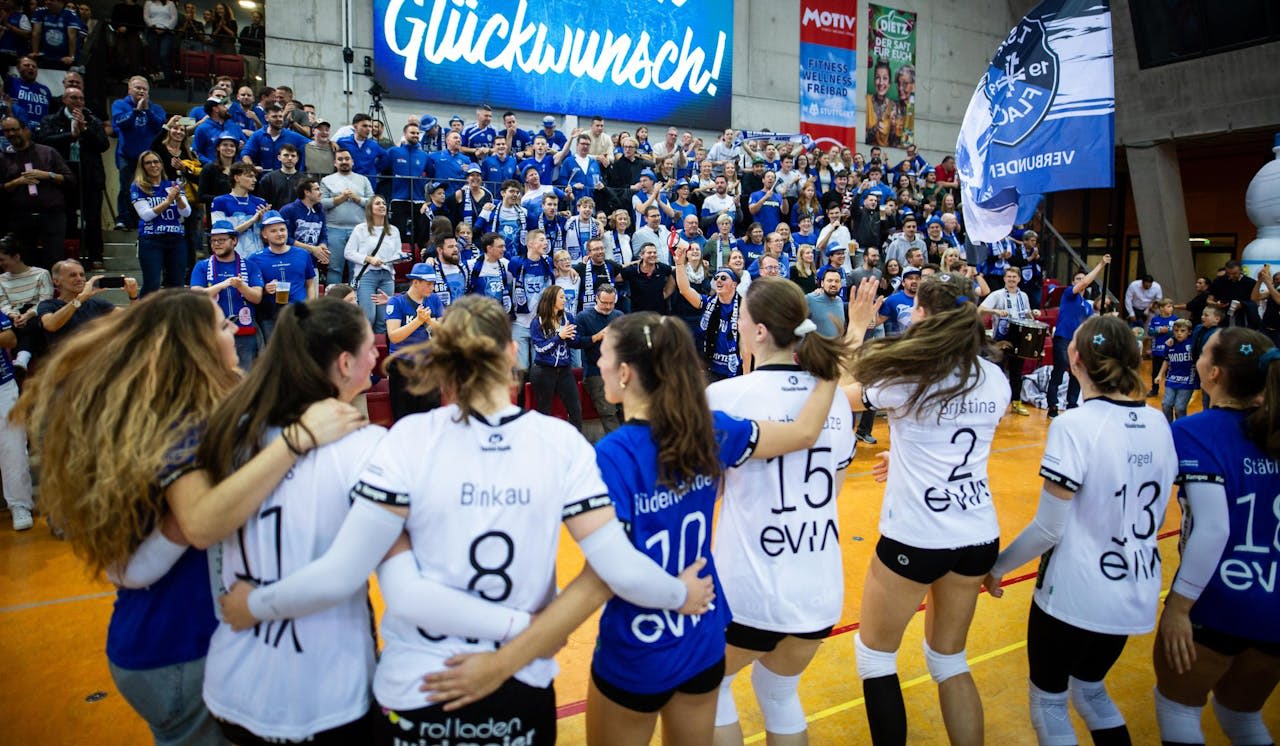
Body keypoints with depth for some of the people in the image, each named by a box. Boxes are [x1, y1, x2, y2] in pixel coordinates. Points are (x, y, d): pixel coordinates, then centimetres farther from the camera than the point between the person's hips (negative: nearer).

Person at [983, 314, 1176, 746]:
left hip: (1073, 598, -6)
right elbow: (1154, 514, 11)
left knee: (1049, 702, 16)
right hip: (1134, 596, 7)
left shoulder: (1074, 425, -21)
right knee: (1091, 689, 28)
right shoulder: (1157, 423, -1)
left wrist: (997, 566, -5)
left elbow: (1048, 529, -19)